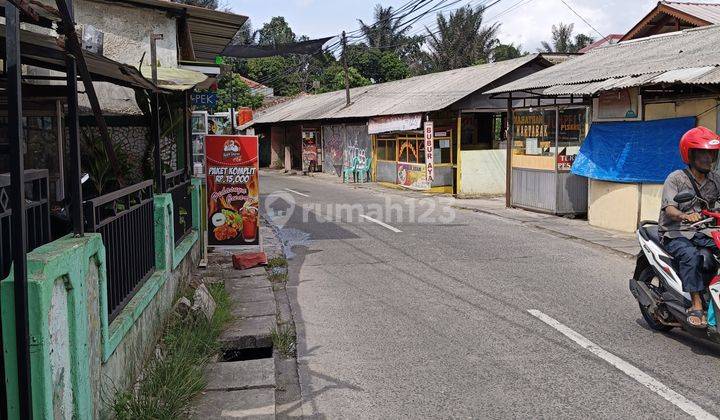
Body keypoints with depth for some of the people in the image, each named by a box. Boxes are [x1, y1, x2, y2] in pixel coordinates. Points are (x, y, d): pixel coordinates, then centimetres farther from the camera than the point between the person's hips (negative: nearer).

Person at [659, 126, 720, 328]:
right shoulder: (676, 178, -6)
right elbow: (669, 208, -19)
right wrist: (685, 216, -40)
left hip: (701, 233, 5)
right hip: (675, 234, -5)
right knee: (691, 255, -34)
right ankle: (696, 306, -32)